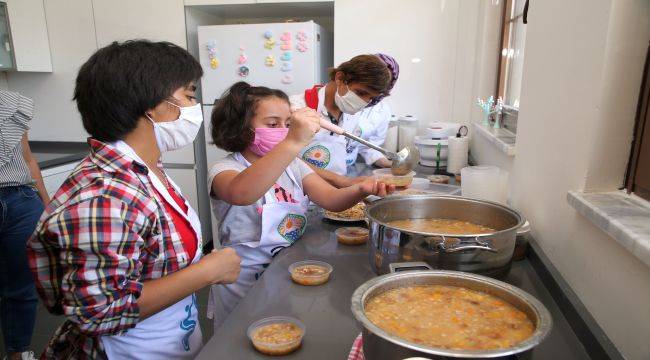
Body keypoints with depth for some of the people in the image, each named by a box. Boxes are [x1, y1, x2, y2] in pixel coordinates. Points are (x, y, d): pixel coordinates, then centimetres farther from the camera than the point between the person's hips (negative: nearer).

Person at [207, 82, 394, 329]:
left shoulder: (293, 166, 5)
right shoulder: (225, 169, -15)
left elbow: (330, 198, -10)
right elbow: (241, 194, -40)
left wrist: (360, 190, -32)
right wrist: (294, 143, -49)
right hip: (245, 283, -5)